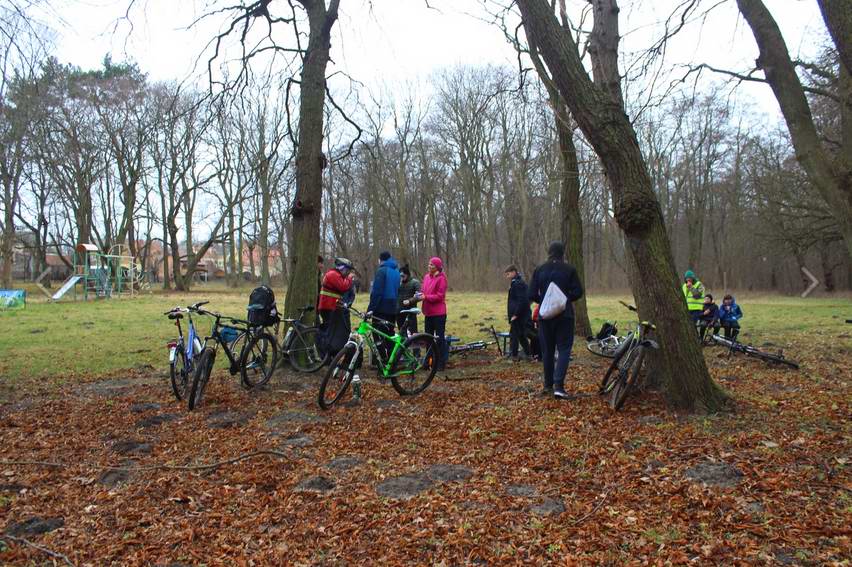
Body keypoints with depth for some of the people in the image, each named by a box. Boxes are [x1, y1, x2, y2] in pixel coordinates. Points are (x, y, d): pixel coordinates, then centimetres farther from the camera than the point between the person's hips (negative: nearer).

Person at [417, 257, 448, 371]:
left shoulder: (441, 278, -11)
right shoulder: (426, 277, 9)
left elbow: (439, 296, -15)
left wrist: (425, 297, -20)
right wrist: (419, 294, -3)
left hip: (438, 313, -7)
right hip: (428, 312, 7)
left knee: (439, 337, 0)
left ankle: (441, 363, 8)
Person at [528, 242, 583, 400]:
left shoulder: (539, 270, 1)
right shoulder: (569, 270, -5)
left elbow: (532, 295, -1)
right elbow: (578, 292, -5)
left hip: (545, 316, 3)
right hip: (564, 315, -3)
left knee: (547, 350, 13)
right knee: (564, 349, 0)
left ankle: (548, 385, 21)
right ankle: (558, 387, -14)